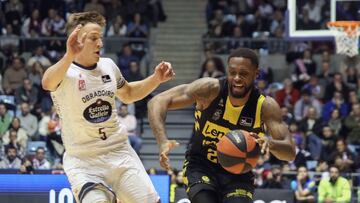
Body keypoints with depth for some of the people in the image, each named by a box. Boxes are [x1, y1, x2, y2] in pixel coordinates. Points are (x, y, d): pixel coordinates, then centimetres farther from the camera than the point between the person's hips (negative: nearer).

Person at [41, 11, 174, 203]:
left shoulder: (108, 65, 4)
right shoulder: (65, 71, -15)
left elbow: (128, 94, 24)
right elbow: (48, 83, -40)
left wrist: (156, 79, 6)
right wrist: (69, 56, -59)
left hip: (120, 153, 6)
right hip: (83, 161, -6)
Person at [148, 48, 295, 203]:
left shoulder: (265, 106, -16)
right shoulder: (211, 89, -20)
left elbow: (290, 152, -18)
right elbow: (158, 101, -23)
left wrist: (270, 143, -43)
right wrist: (163, 142, -40)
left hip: (238, 173, 1)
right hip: (201, 167, -1)